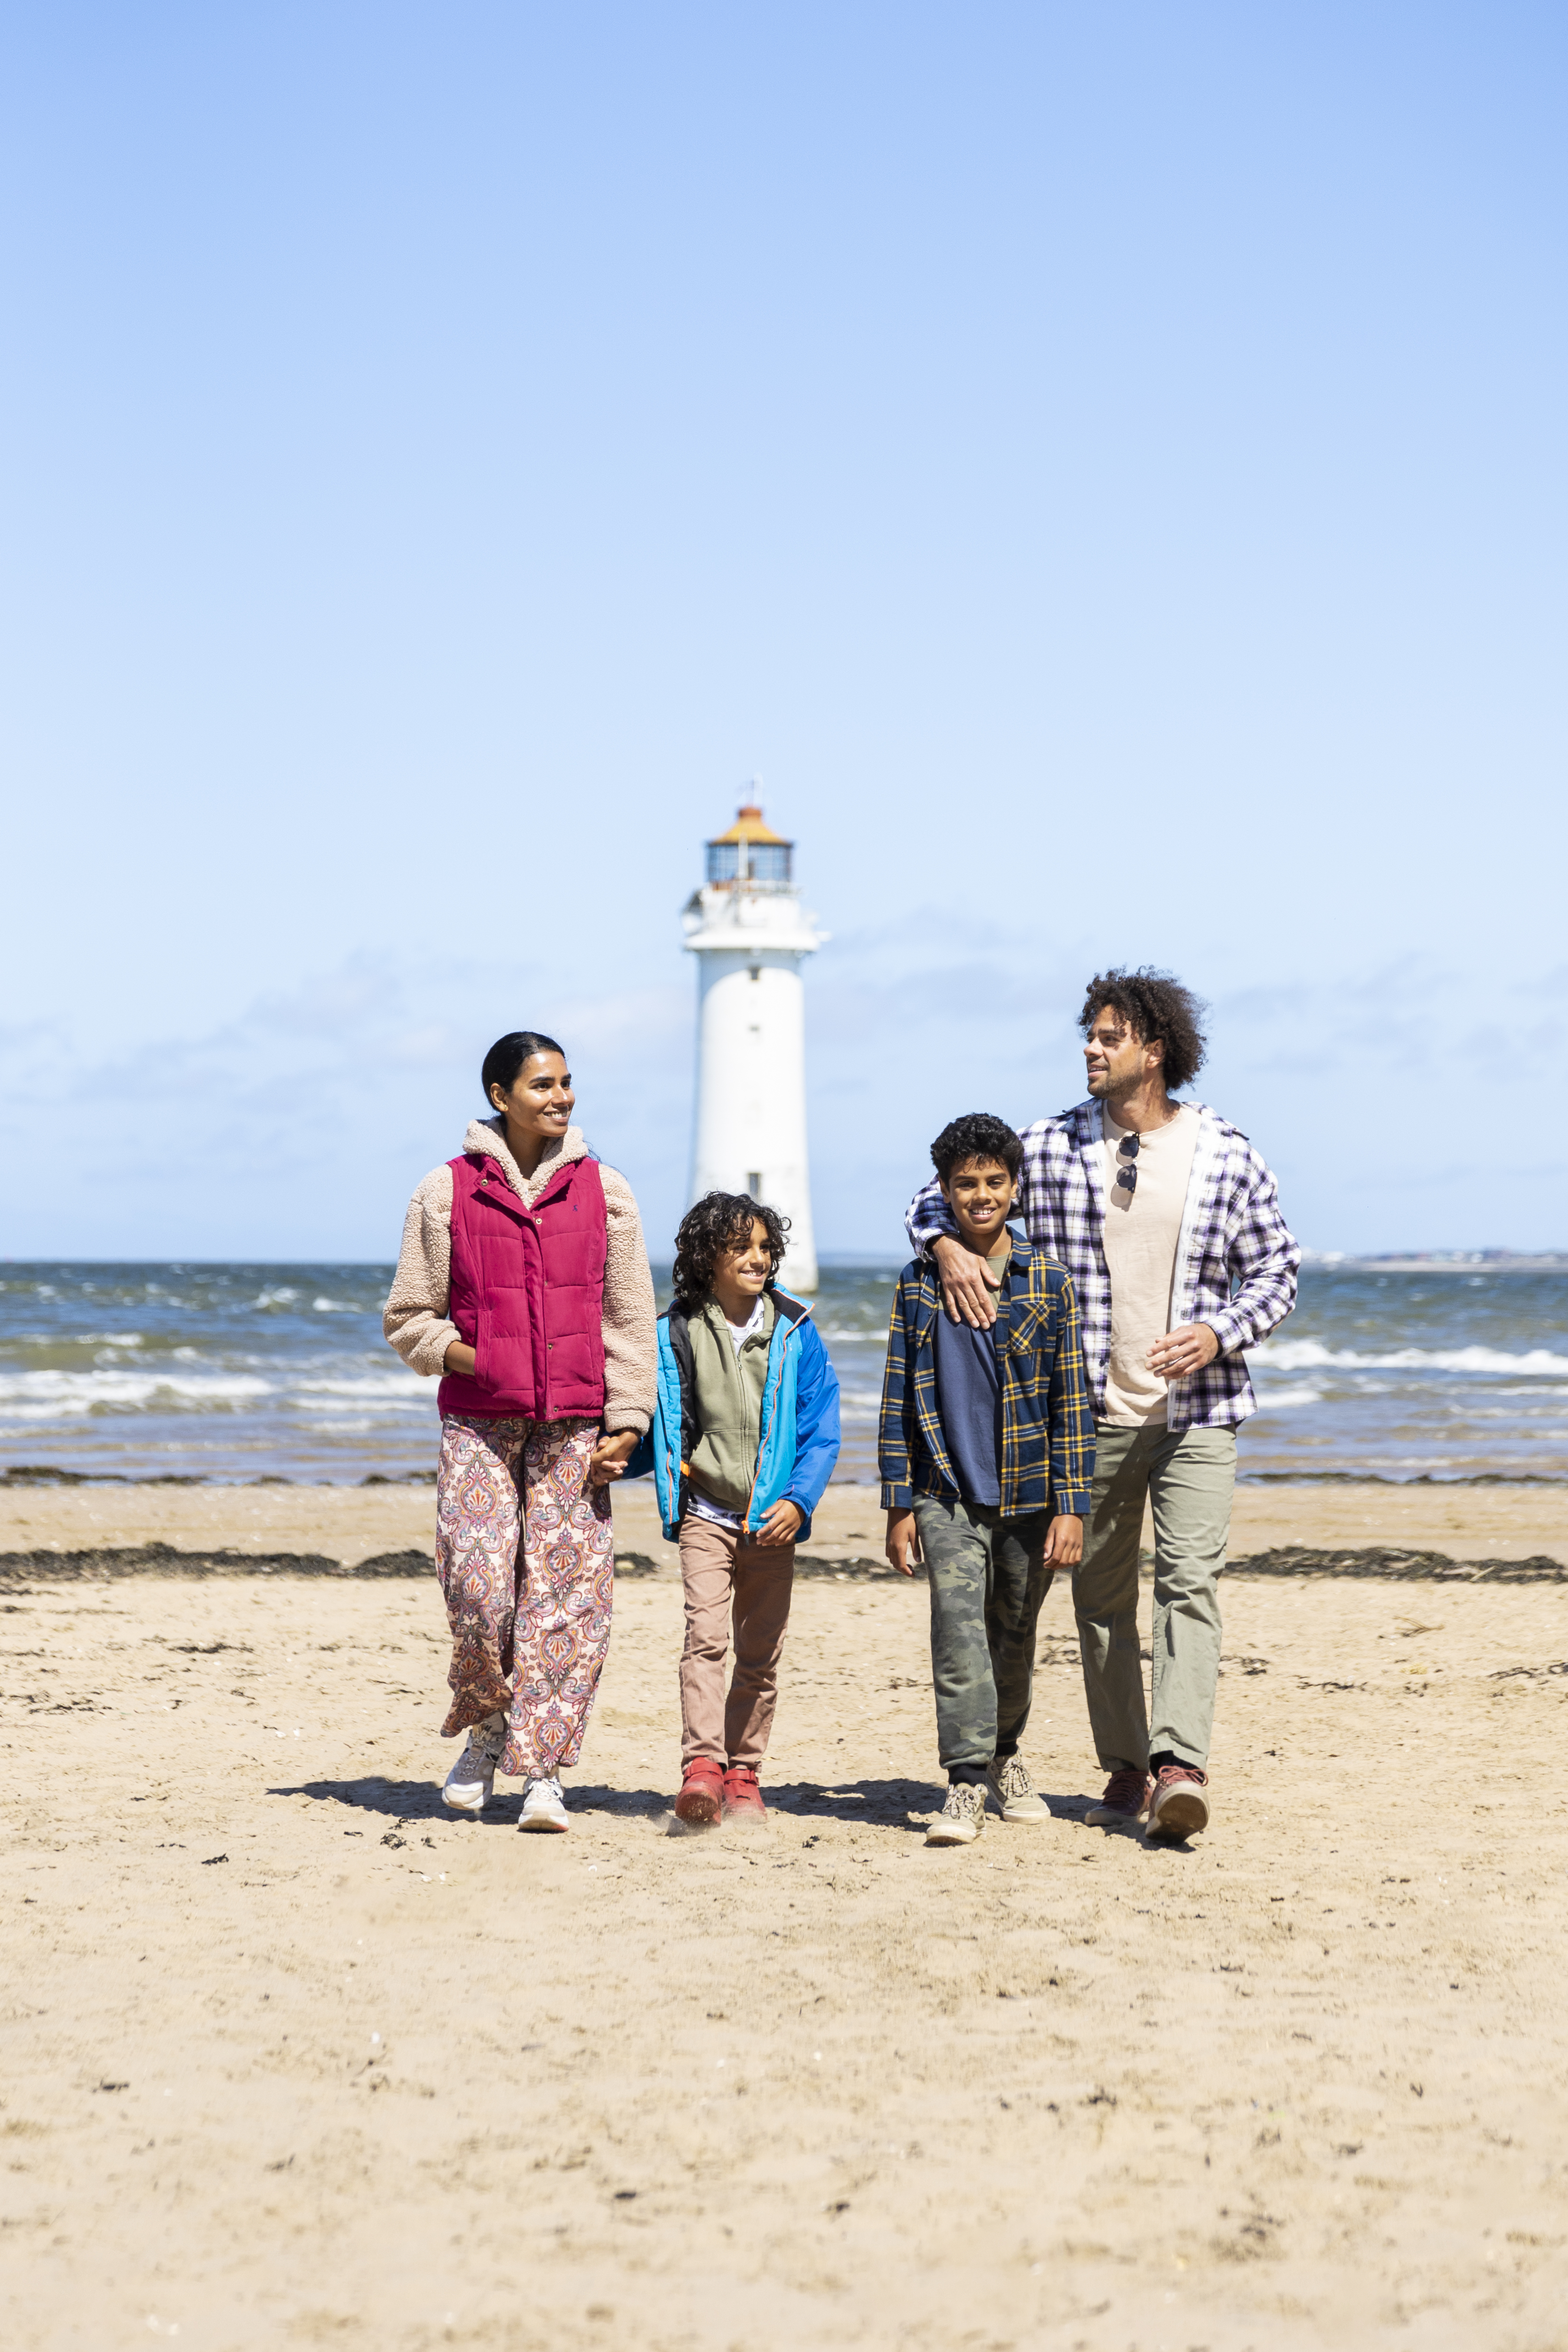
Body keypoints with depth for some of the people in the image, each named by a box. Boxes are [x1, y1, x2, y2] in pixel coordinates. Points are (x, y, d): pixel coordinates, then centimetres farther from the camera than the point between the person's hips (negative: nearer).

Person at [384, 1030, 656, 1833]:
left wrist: (625, 1423, 1)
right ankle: (486, 1725, 17)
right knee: (478, 1585, -12)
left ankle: (543, 1772, 4)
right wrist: (472, 1359, -9)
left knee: (567, 1590, -4)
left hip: (572, 1425, 1)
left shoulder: (603, 1191, 8)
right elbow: (409, 1320, 8)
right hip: (477, 1420, -1)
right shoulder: (447, 1192, 4)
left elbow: (629, 1319, 8)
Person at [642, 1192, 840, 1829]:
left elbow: (821, 1428, 0)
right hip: (706, 1512, -1)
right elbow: (664, 1418, 12)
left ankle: (742, 1775, 16)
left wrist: (798, 1501, -11)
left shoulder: (794, 1330, 0)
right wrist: (672, 1467, -5)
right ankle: (701, 1767, -24)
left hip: (773, 1518, 1)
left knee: (760, 1655, 7)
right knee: (706, 1636, -17)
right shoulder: (678, 1331, -1)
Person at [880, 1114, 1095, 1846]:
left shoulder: (1047, 1282, 0)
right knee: (958, 1621, -16)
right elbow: (899, 1398, 5)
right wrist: (899, 1505, 2)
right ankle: (966, 1784, -18)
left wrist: (1070, 1506, -4)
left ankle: (1004, 1753, 36)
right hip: (949, 1491, -1)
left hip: (1028, 1492, 1)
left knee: (1014, 1634, 13)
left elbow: (1071, 1400, 0)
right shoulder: (920, 1283, 2)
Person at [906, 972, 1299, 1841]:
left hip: (1195, 1410, -2)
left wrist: (1220, 1332, -13)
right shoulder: (1050, 1147, 2)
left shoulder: (1227, 1155, 0)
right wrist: (948, 1246, -14)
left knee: (1188, 1580, -15)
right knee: (1100, 1595, 7)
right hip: (1092, 1411, 2)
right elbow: (935, 1199, 9)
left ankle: (1181, 1766, -24)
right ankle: (1125, 1769, 18)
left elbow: (1277, 1270, 5)